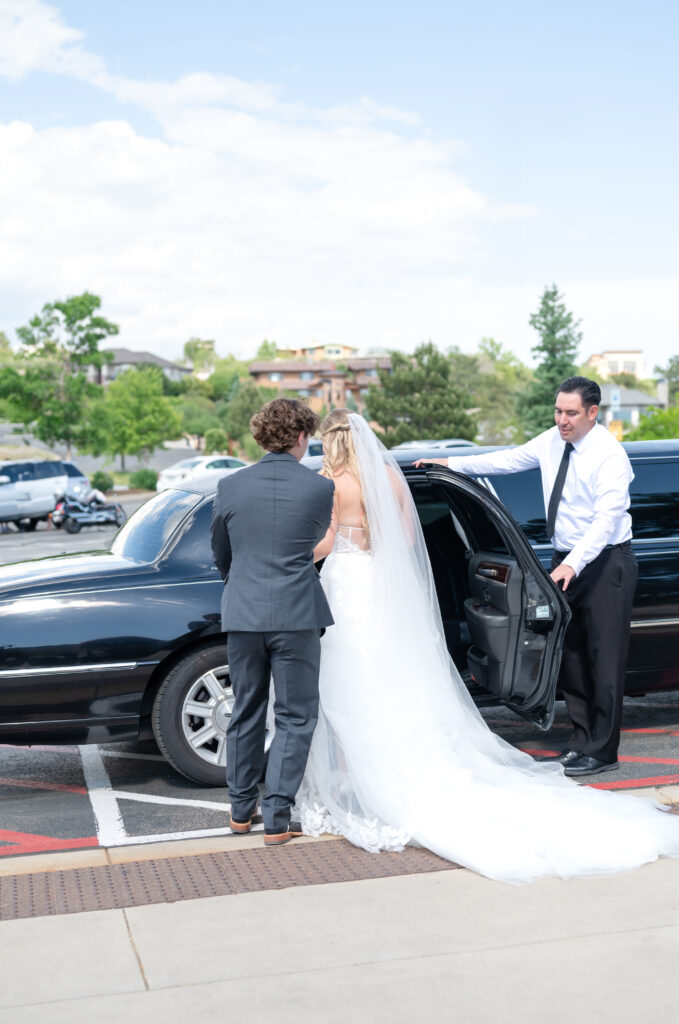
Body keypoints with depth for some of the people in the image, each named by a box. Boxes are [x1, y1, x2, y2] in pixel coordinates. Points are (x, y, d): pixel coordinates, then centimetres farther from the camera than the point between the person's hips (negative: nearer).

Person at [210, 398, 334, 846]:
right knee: (295, 718, 7)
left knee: (246, 712, 17)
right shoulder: (320, 487, -7)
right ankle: (277, 819, 6)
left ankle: (242, 809, 29)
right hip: (296, 615, -3)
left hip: (242, 613, 3)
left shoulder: (230, 486, -1)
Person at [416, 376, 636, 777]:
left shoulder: (610, 455, -17)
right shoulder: (553, 441, 5)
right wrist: (453, 464, 14)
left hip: (606, 562, -8)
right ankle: (583, 741, 20)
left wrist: (573, 565, -34)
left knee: (605, 658, -3)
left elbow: (606, 519, -25)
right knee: (569, 654, 10)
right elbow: (510, 459, 17)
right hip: (567, 561, 8)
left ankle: (603, 751, 6)